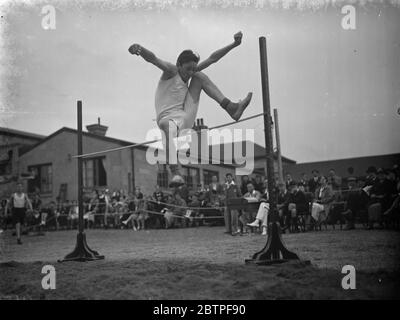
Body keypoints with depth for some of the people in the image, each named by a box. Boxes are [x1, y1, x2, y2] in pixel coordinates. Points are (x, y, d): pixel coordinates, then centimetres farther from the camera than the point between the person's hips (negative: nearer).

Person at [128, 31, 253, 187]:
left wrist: (234, 44, 11)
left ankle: (231, 107, -7)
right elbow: (152, 58, -31)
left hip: (186, 118, 7)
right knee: (170, 127, -48)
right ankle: (176, 173, -61)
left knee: (200, 77, 4)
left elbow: (212, 58, 13)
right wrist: (140, 49, -52)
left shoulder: (193, 73, 10)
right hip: (168, 118, -7)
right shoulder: (171, 70, -11)